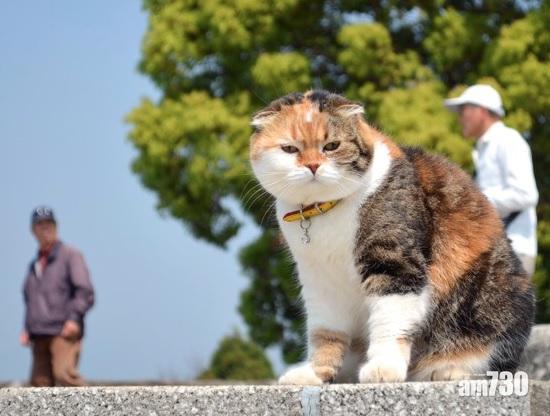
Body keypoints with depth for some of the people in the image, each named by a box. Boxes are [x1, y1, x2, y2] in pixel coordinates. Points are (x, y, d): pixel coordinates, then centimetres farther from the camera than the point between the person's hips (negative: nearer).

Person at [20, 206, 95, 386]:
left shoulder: (70, 255, 5)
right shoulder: (34, 265, 24)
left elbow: (85, 291, -5)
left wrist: (74, 318, -19)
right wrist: (27, 329, 17)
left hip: (64, 332, -7)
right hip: (39, 336, 7)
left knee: (64, 374, -27)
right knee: (41, 383, -2)